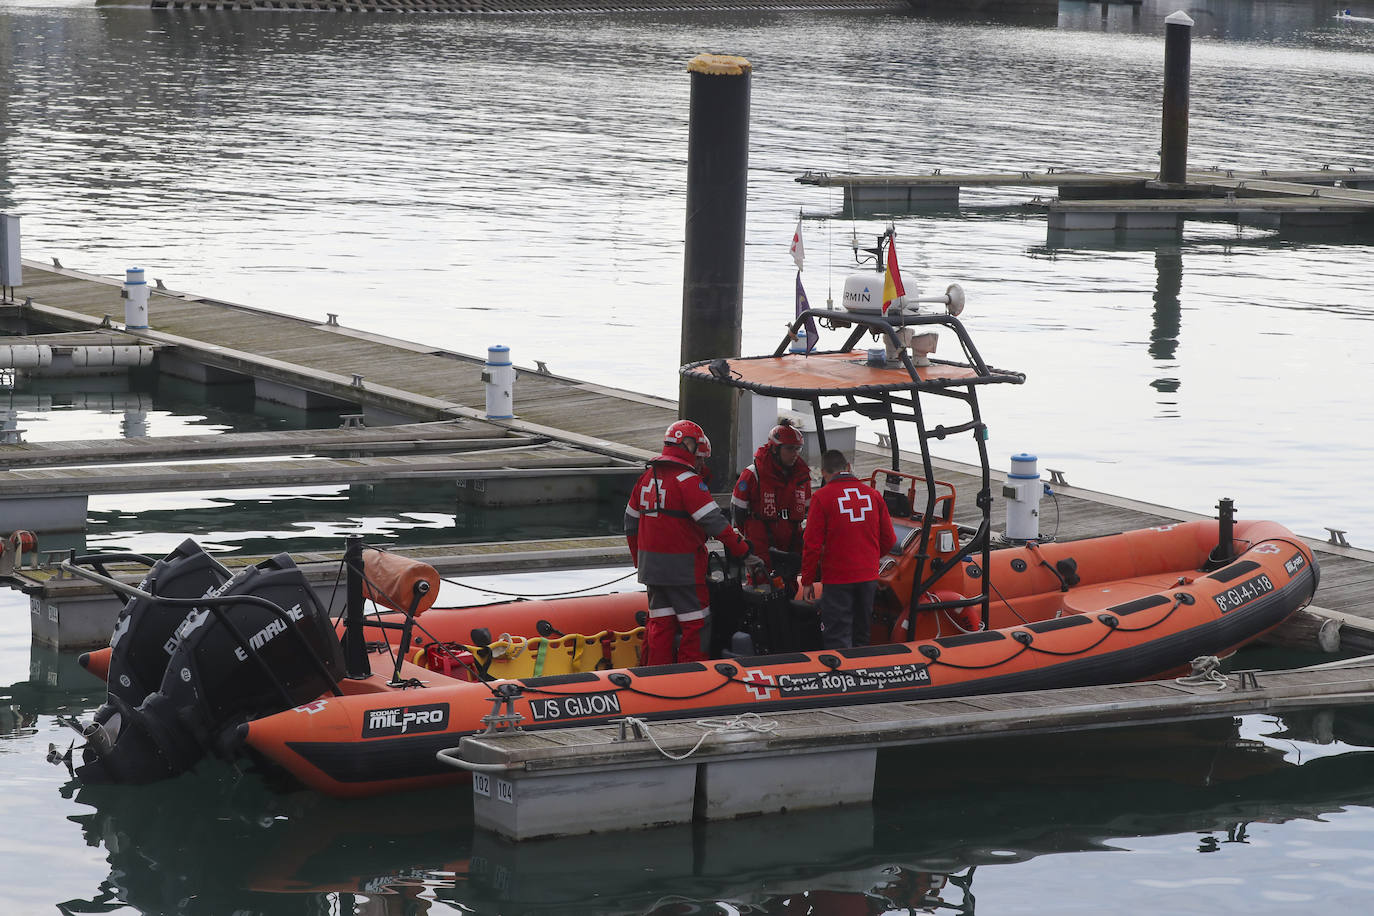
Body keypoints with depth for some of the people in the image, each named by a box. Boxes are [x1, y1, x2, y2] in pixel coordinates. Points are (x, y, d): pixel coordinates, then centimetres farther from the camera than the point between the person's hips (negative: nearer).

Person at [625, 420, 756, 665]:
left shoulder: (646, 477, 9)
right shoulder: (687, 479, -15)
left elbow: (631, 522, 16)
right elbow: (714, 522, -19)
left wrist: (640, 560, 25)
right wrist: (744, 552, -14)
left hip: (651, 567, 8)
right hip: (682, 567, -8)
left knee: (660, 623, 13)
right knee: (696, 624, 1)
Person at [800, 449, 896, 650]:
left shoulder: (822, 497, -9)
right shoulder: (873, 494, 5)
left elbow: (812, 544, -9)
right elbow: (889, 540, 10)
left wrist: (807, 581, -1)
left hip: (837, 579, -5)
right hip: (868, 577, 5)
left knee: (837, 640, -2)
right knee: (861, 638, 17)